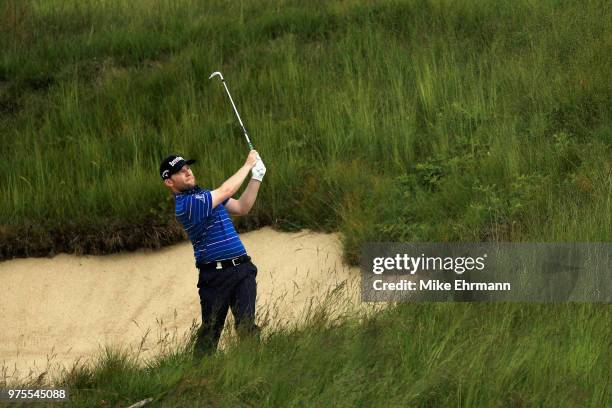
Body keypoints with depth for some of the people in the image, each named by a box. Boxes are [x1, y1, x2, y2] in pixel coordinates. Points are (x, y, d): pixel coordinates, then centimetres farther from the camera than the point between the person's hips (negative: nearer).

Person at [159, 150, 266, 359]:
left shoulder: (204, 195, 18)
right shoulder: (185, 204, -11)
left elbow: (242, 207, 22)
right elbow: (226, 191, -14)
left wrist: (256, 178, 11)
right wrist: (248, 165, -2)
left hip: (242, 269, 6)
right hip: (215, 275, -6)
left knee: (247, 325, -7)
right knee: (210, 330, -1)